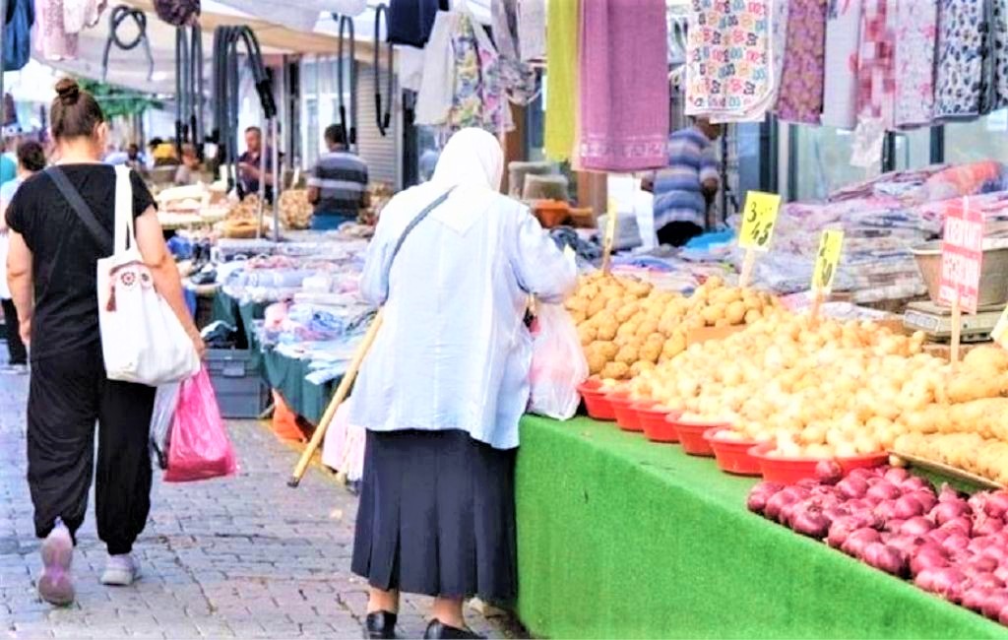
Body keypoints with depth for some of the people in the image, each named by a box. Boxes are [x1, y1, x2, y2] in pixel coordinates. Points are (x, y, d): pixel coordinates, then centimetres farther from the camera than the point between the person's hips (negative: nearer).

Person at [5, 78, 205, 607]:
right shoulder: (125, 186, -7)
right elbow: (157, 262, -8)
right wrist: (186, 328, 0)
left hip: (56, 343, 1)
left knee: (57, 444, 3)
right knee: (123, 444, 12)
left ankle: (56, 528, -24)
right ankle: (119, 553, 21)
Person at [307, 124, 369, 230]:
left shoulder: (323, 160, -4)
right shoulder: (361, 163, 7)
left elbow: (312, 196, -8)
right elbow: (365, 202, 7)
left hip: (325, 220, -3)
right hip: (350, 220, 3)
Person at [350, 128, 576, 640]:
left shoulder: (402, 208, 3)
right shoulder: (506, 217, -6)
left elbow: (372, 289, 10)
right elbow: (557, 282, -3)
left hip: (400, 380, 3)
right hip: (471, 384, -3)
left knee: (395, 487, 12)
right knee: (461, 494, 3)